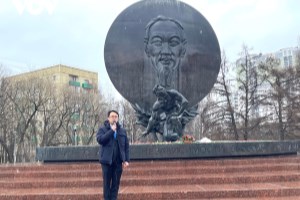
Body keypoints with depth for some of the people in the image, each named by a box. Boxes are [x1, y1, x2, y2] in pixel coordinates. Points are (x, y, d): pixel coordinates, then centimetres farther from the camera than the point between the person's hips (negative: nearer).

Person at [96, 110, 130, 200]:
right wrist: (111, 130, -14)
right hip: (107, 160, -2)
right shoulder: (103, 129, 2)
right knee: (107, 182, 4)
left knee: (116, 182, 5)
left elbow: (126, 146, 9)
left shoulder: (122, 131, 10)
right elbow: (100, 140, -17)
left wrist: (126, 160, 1)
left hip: (118, 161, 2)